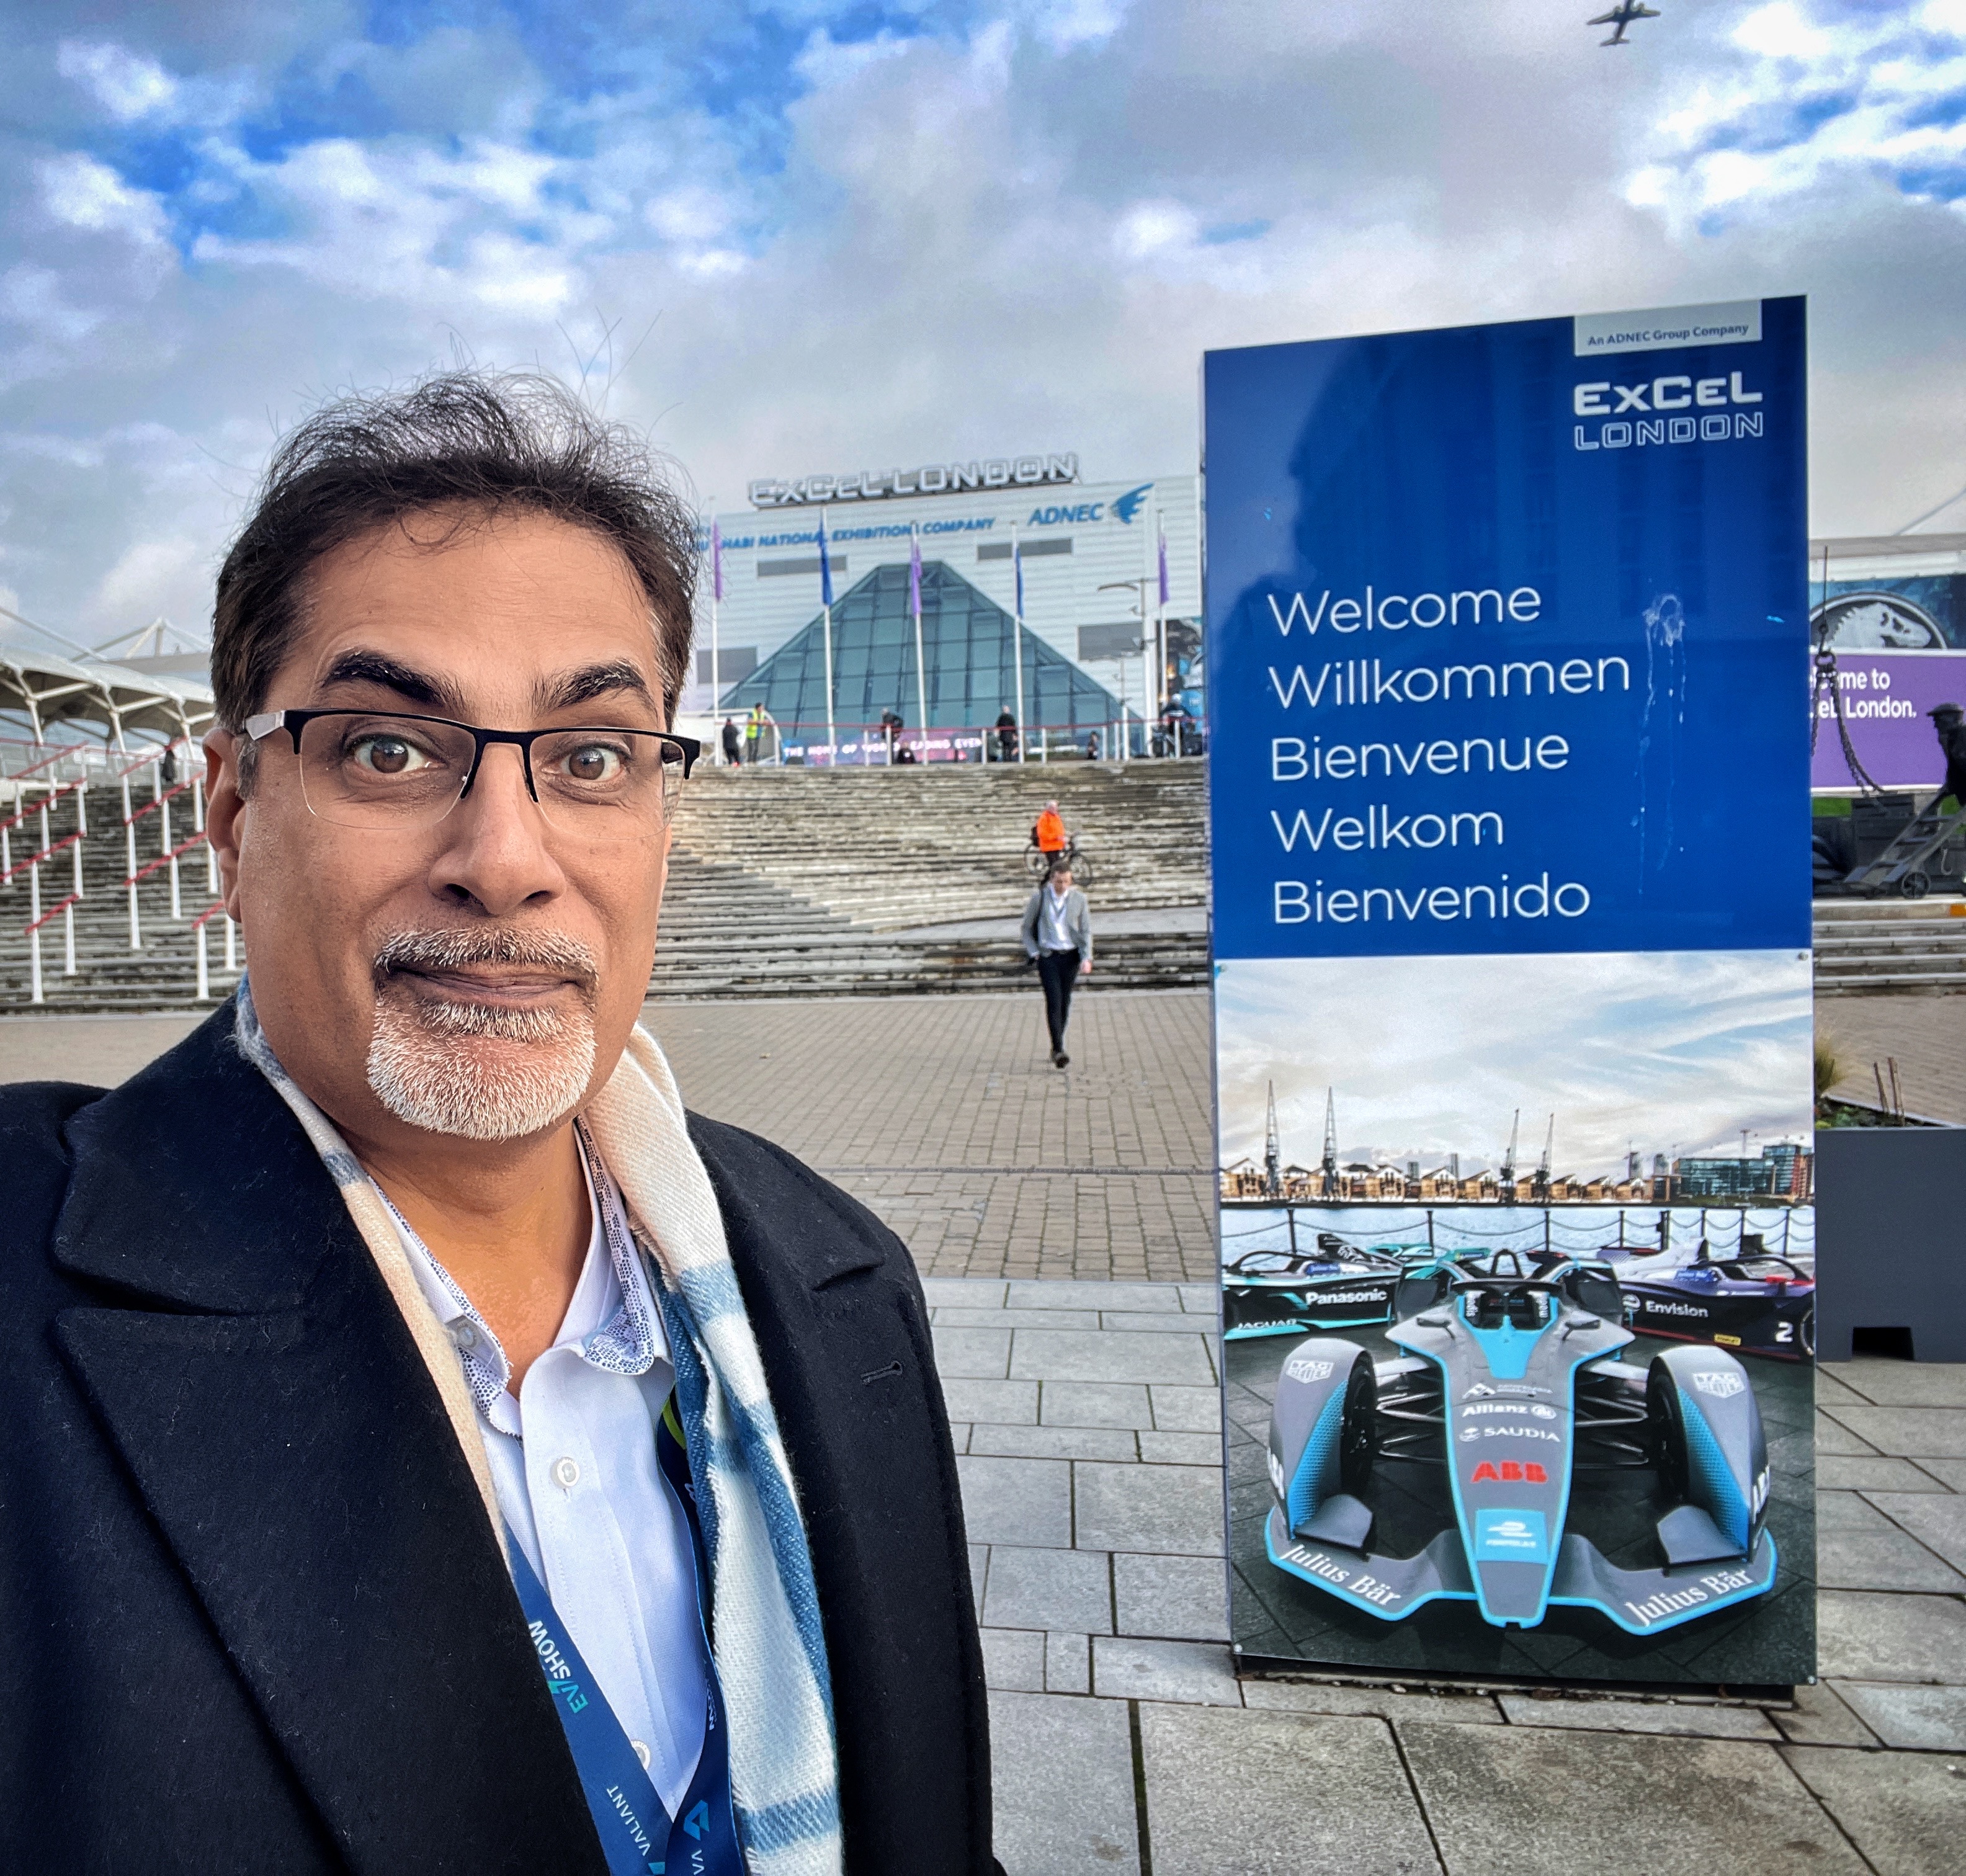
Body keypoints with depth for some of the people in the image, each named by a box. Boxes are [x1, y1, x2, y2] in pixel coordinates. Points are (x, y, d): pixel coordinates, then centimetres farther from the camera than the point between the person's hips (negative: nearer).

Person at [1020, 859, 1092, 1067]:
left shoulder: (1079, 899, 2)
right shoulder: (1039, 897, -1)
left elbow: (1086, 931, 5)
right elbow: (1027, 927, 8)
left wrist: (1087, 958, -7)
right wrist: (1034, 953, -1)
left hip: (1071, 957, 2)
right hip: (1047, 956, -2)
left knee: (1065, 1003, 6)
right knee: (1054, 1001, -13)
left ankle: (1057, 1047, 21)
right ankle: (1059, 1050, -17)